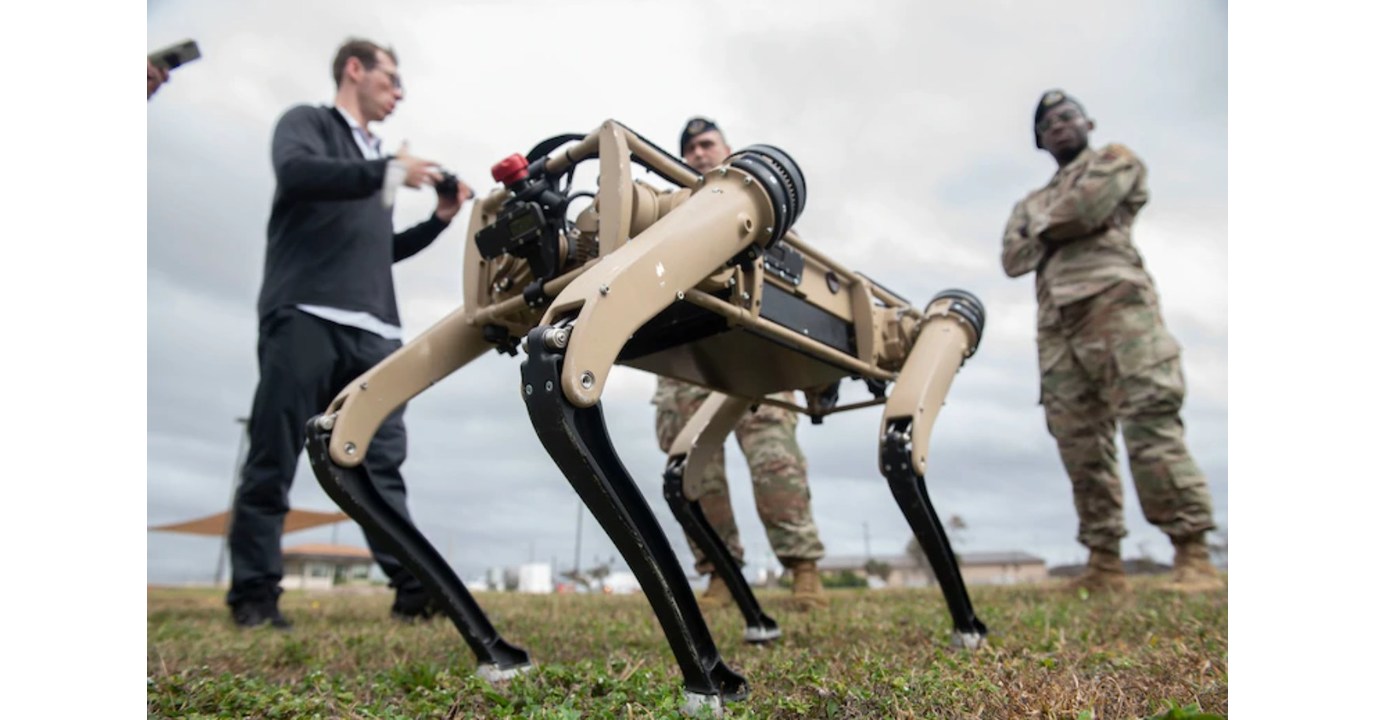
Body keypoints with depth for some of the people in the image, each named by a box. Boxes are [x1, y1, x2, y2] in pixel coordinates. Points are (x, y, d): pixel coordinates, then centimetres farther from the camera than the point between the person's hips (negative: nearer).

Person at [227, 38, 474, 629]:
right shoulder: (307, 122, 9)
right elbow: (296, 172, -15)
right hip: (304, 316, -6)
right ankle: (254, 595, 4)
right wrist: (389, 172, -16)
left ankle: (413, 589, -2)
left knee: (383, 465, -1)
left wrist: (439, 219, 19)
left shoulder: (376, 160, 27)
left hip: (372, 330, 6)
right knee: (273, 463, -3)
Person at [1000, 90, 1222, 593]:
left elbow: (1084, 208, -4)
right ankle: (1104, 562, 1)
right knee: (1080, 444, -1)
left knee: (1149, 422, -18)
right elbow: (1012, 258, 14)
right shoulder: (1030, 203, 32)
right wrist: (1060, 230, 0)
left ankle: (1193, 555, -16)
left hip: (1115, 303, -5)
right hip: (1057, 326, 5)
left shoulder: (1115, 160, 18)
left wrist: (1047, 228, 14)